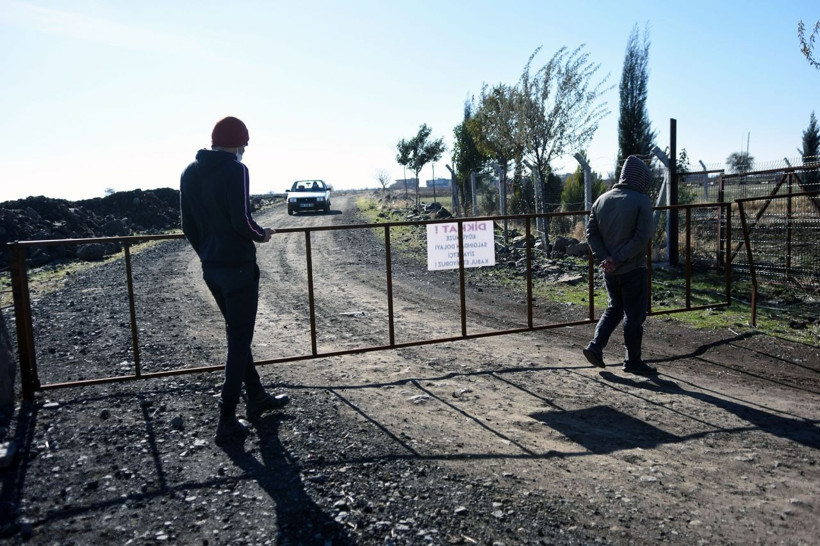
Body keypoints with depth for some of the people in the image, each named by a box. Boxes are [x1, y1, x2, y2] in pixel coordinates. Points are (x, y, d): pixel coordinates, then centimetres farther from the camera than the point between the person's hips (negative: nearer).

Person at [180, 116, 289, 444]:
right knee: (239, 341, 1)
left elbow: (189, 226, 12)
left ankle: (257, 398, 33)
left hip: (210, 268, 8)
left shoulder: (189, 173, 10)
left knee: (237, 335, 20)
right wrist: (261, 235, -2)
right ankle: (227, 422, 4)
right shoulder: (235, 170, -14)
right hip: (238, 267, -8)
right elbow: (241, 220, -21)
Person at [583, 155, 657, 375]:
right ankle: (633, 361, 16)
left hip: (609, 271, 6)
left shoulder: (602, 200, 6)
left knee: (614, 308, 21)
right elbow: (642, 237, -19)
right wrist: (619, 260, -16)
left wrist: (604, 258, -7)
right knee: (634, 316, 6)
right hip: (633, 270, -5)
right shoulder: (641, 201, -11)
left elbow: (591, 232, 1)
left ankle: (595, 346, 10)